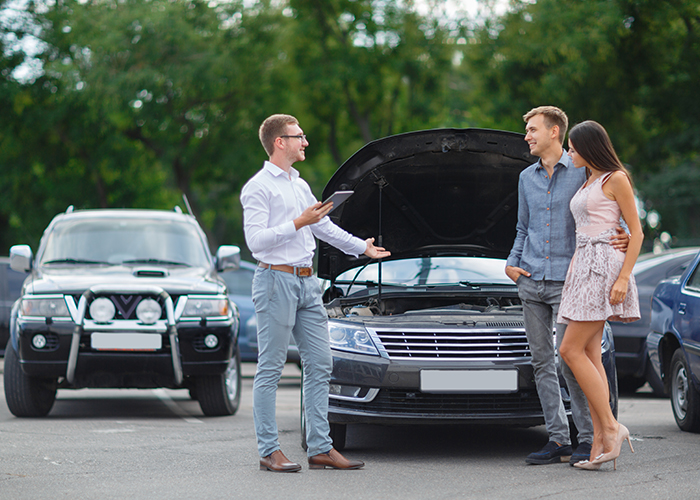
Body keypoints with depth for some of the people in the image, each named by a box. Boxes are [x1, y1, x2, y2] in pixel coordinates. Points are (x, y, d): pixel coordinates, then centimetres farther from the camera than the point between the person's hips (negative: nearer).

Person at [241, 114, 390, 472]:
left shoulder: (300, 185, 19)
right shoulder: (259, 187, -8)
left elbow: (324, 226, 32)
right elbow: (255, 240, -18)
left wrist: (361, 247, 41)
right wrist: (298, 223, -20)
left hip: (307, 281, 9)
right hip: (276, 280, -9)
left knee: (319, 364, 5)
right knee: (270, 369, -5)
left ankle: (321, 449, 8)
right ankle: (269, 452, -2)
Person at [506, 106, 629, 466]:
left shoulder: (581, 174, -1)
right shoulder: (527, 178, 17)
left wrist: (622, 241, -19)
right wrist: (512, 263, 10)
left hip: (566, 281, -6)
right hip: (531, 281, 6)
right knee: (541, 361, 4)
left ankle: (589, 438, -2)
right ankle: (558, 439, 9)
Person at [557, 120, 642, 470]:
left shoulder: (616, 179, -4)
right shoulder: (586, 184, 21)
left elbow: (636, 232, -8)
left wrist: (623, 277, -17)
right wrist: (571, 272, 23)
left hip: (604, 265, -9)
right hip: (583, 267, 9)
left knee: (571, 350, -14)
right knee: (589, 355, 1)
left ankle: (611, 427, -12)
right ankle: (600, 442, -1)